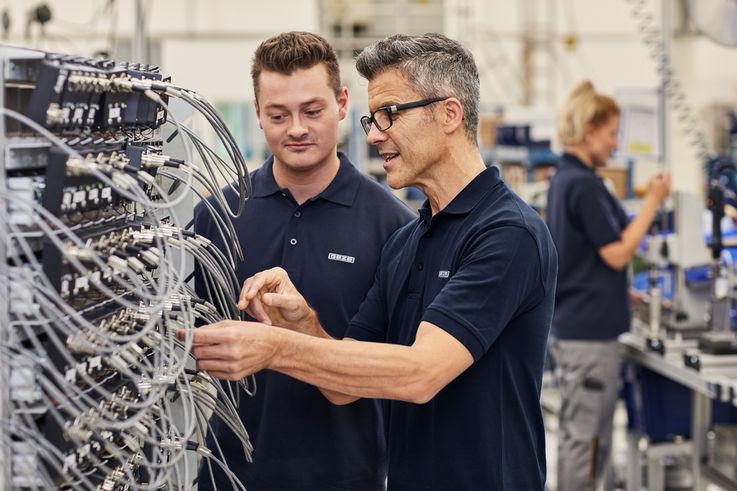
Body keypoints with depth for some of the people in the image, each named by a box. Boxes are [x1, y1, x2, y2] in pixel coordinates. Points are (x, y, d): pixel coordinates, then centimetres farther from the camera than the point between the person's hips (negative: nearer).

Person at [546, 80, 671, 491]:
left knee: (576, 435, 16)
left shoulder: (564, 178, 13)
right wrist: (653, 201, -12)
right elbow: (617, 253, -17)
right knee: (587, 438, -3)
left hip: (569, 323, 10)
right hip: (590, 331, -10)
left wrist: (623, 294, 25)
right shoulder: (584, 184, -18)